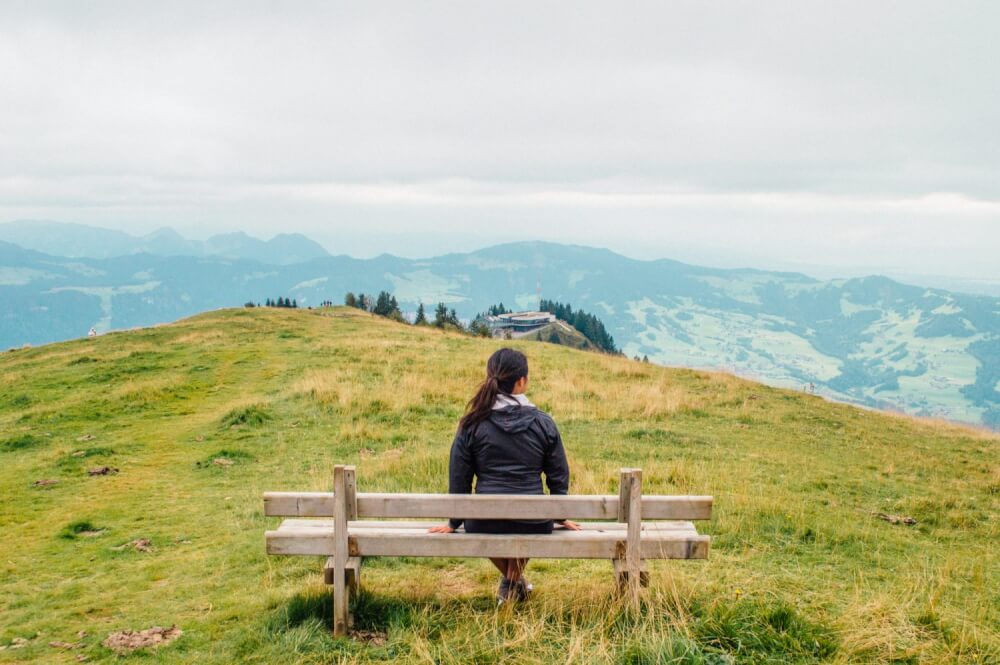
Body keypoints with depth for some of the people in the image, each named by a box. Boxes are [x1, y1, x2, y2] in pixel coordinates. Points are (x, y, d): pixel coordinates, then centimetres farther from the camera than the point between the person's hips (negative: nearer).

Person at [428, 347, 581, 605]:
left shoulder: (472, 424, -4)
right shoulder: (544, 423, -2)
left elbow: (459, 479, 2)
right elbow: (559, 477, 5)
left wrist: (454, 522, 15)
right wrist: (561, 517, 20)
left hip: (485, 525, 0)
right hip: (534, 525, 0)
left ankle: (512, 581, 39)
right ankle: (513, 581, 34)